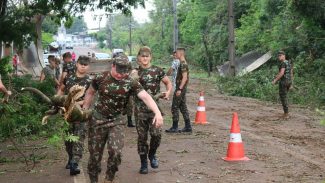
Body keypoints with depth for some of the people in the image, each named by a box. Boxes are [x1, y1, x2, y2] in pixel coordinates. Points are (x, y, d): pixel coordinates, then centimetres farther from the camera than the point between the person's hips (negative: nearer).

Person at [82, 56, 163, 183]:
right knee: (95, 153, 7)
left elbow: (146, 97, -27)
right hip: (98, 119, 1)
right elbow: (90, 93, 8)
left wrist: (157, 113, -41)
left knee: (115, 151, -16)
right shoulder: (101, 78, -10)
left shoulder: (131, 83, -15)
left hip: (116, 121, -1)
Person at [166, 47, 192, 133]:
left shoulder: (183, 64, -17)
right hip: (182, 88, 10)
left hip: (180, 88, -10)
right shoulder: (183, 63, 14)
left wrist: (179, 89, -25)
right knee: (183, 107, 11)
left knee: (175, 107, -5)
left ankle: (174, 127, -1)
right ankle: (188, 127, 14)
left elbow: (185, 78, -23)